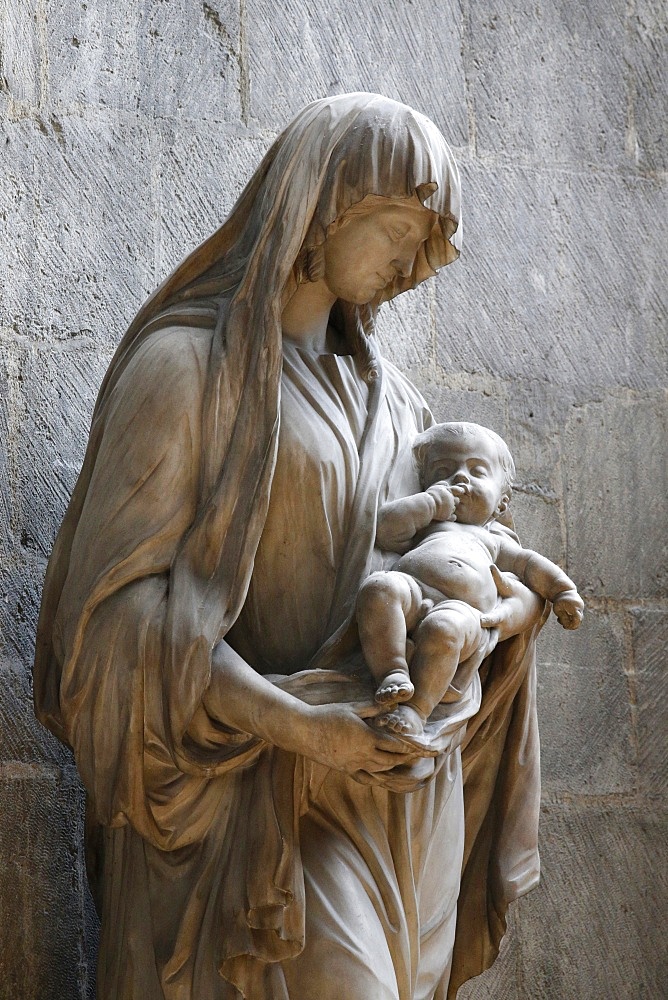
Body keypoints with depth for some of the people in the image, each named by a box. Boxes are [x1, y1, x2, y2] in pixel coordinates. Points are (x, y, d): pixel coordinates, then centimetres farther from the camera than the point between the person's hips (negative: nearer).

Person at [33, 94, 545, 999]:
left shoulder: (382, 390, 16)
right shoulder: (186, 361, -6)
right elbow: (121, 594, -14)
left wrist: (518, 604, -3)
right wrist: (294, 723, -22)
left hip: (405, 791, 7)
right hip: (272, 795, -7)